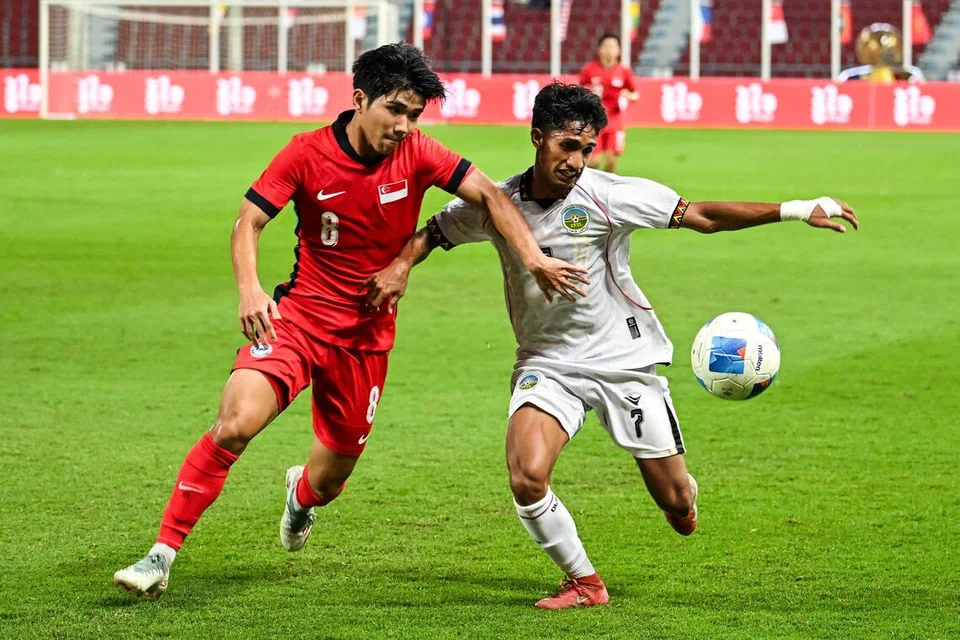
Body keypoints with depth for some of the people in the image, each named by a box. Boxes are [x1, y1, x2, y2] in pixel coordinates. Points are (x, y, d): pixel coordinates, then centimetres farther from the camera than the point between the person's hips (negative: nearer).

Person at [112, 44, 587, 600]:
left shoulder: (417, 153, -6)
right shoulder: (308, 154, -11)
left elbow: (489, 195, -5)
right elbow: (249, 222, -9)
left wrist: (532, 256, -20)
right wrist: (249, 288, -27)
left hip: (367, 338, 3)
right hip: (299, 318, -2)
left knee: (330, 480, 9)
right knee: (235, 423, -27)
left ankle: (303, 495, 51)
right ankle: (163, 555, -18)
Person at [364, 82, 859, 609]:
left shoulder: (610, 195, -14)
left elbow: (703, 217, -11)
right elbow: (433, 232, 12)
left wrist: (795, 210, -16)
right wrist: (400, 266, -9)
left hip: (624, 361, -1)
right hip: (547, 364, 1)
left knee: (676, 503, 3)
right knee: (527, 478, -25)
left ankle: (680, 497, 44)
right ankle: (583, 583, -1)